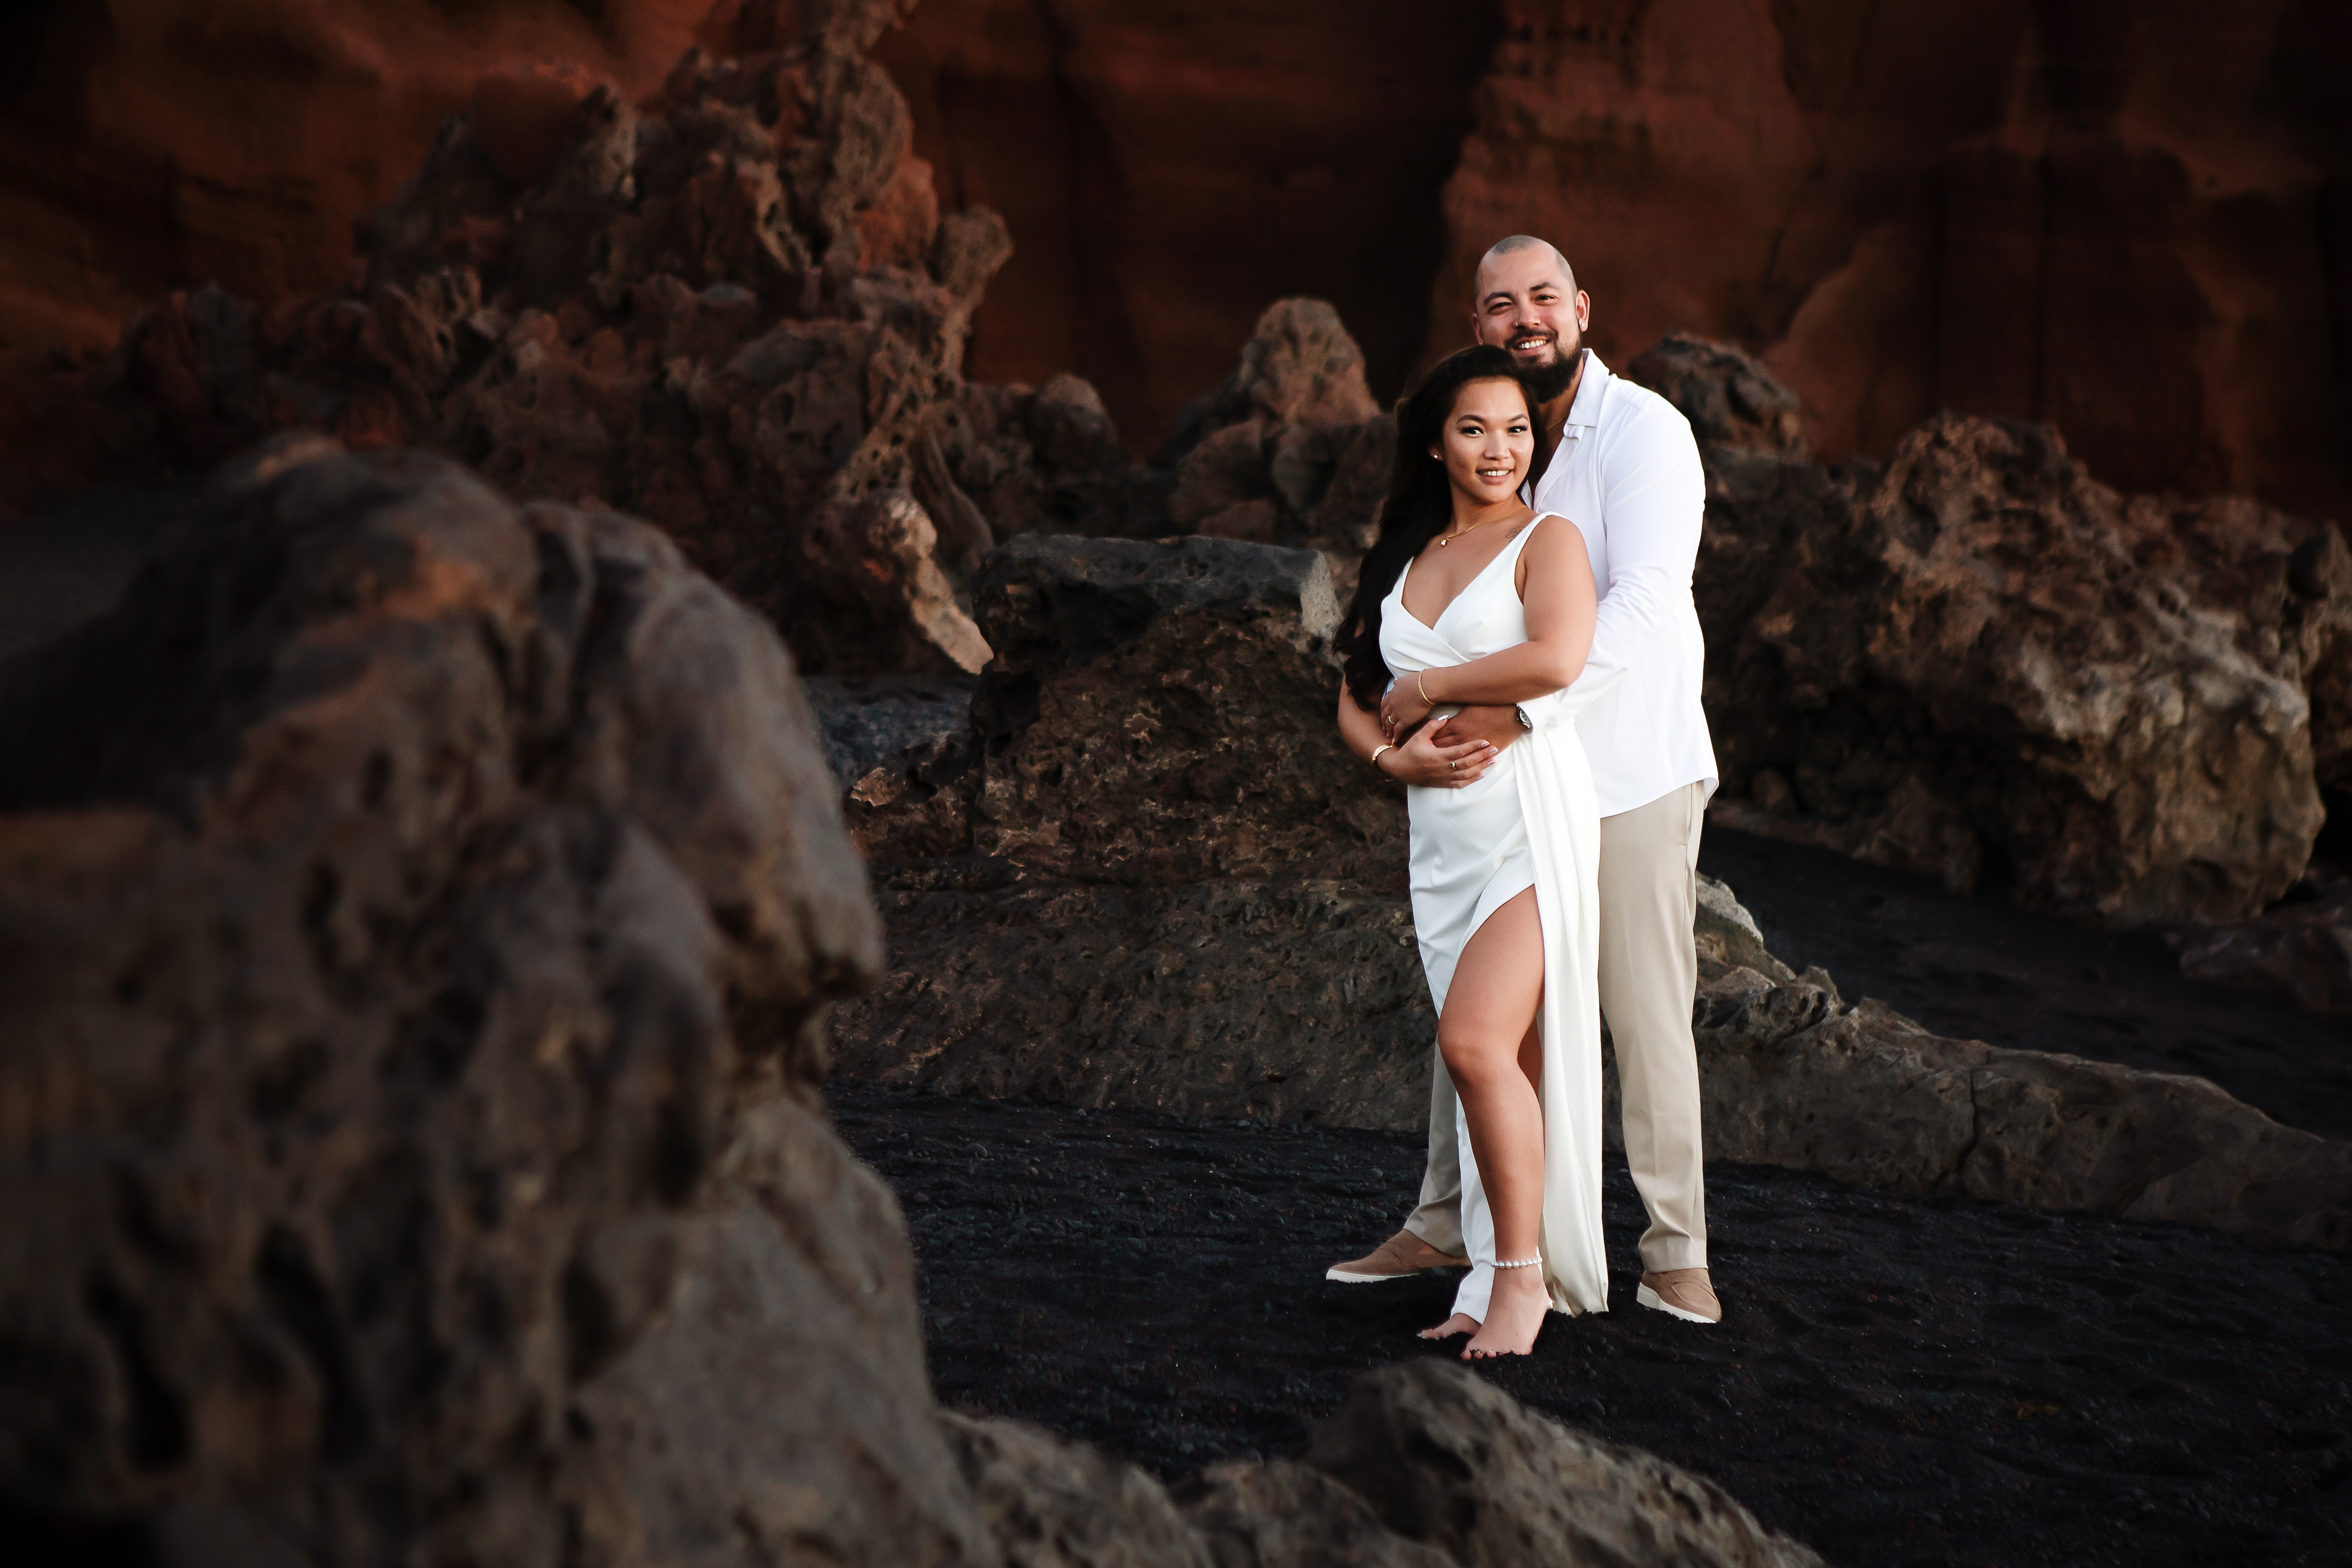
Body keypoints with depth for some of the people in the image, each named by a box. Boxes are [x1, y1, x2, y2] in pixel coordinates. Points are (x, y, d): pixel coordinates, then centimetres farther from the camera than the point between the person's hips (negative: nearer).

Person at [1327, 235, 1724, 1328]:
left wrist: (1519, 713, -32)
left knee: (1648, 1013, -1)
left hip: (1631, 773, -6)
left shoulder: (1643, 431, -12)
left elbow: (1644, 602, -25)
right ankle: (1446, 1223, 21)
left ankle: (1676, 1250, 10)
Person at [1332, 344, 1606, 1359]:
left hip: (1535, 819, -6)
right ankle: (1498, 1285, 10)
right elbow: (1354, 706, 19)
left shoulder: (1548, 540, 1)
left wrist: (1426, 689, -6)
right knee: (1502, 1062, 6)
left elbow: (1555, 659, -18)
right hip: (1443, 837, 6)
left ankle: (1524, 1278, -8)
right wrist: (1398, 755, -3)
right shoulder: (1403, 561, 19)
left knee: (1475, 1041, -18)